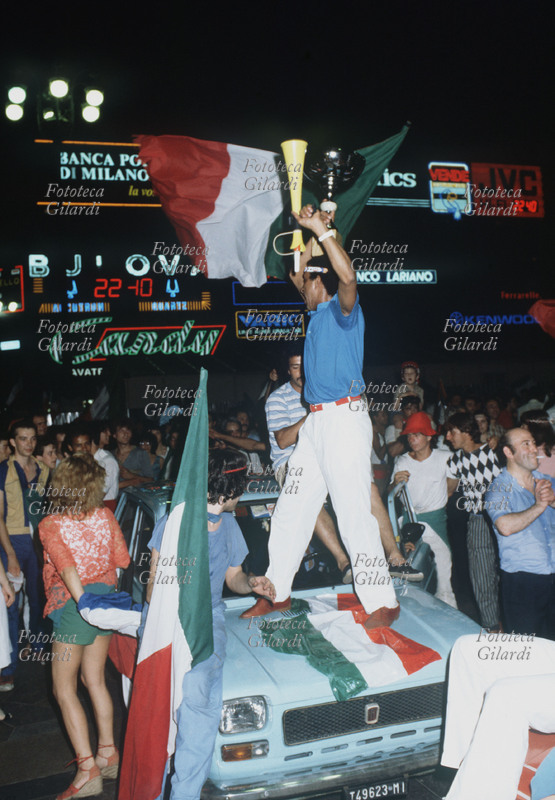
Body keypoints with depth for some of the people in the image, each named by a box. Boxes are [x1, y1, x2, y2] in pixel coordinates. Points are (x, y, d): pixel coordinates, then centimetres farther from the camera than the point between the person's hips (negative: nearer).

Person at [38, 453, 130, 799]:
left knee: (64, 689, 7)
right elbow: (122, 560, 2)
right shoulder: (106, 517, -3)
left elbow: (66, 567, -26)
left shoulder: (51, 525, -14)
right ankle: (108, 754, 27)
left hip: (73, 607, -5)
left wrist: (84, 604, -26)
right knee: (96, 680, 20)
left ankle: (87, 769, 4)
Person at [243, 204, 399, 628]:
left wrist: (322, 230, -24)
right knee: (290, 509, 12)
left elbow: (348, 276, -27)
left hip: (344, 418, -9)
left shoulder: (342, 308, -6)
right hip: (316, 421, 10)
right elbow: (299, 267, 36)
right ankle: (277, 592, 24)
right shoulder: (317, 314, 19)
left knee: (354, 513, -10)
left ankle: (383, 603, 0)